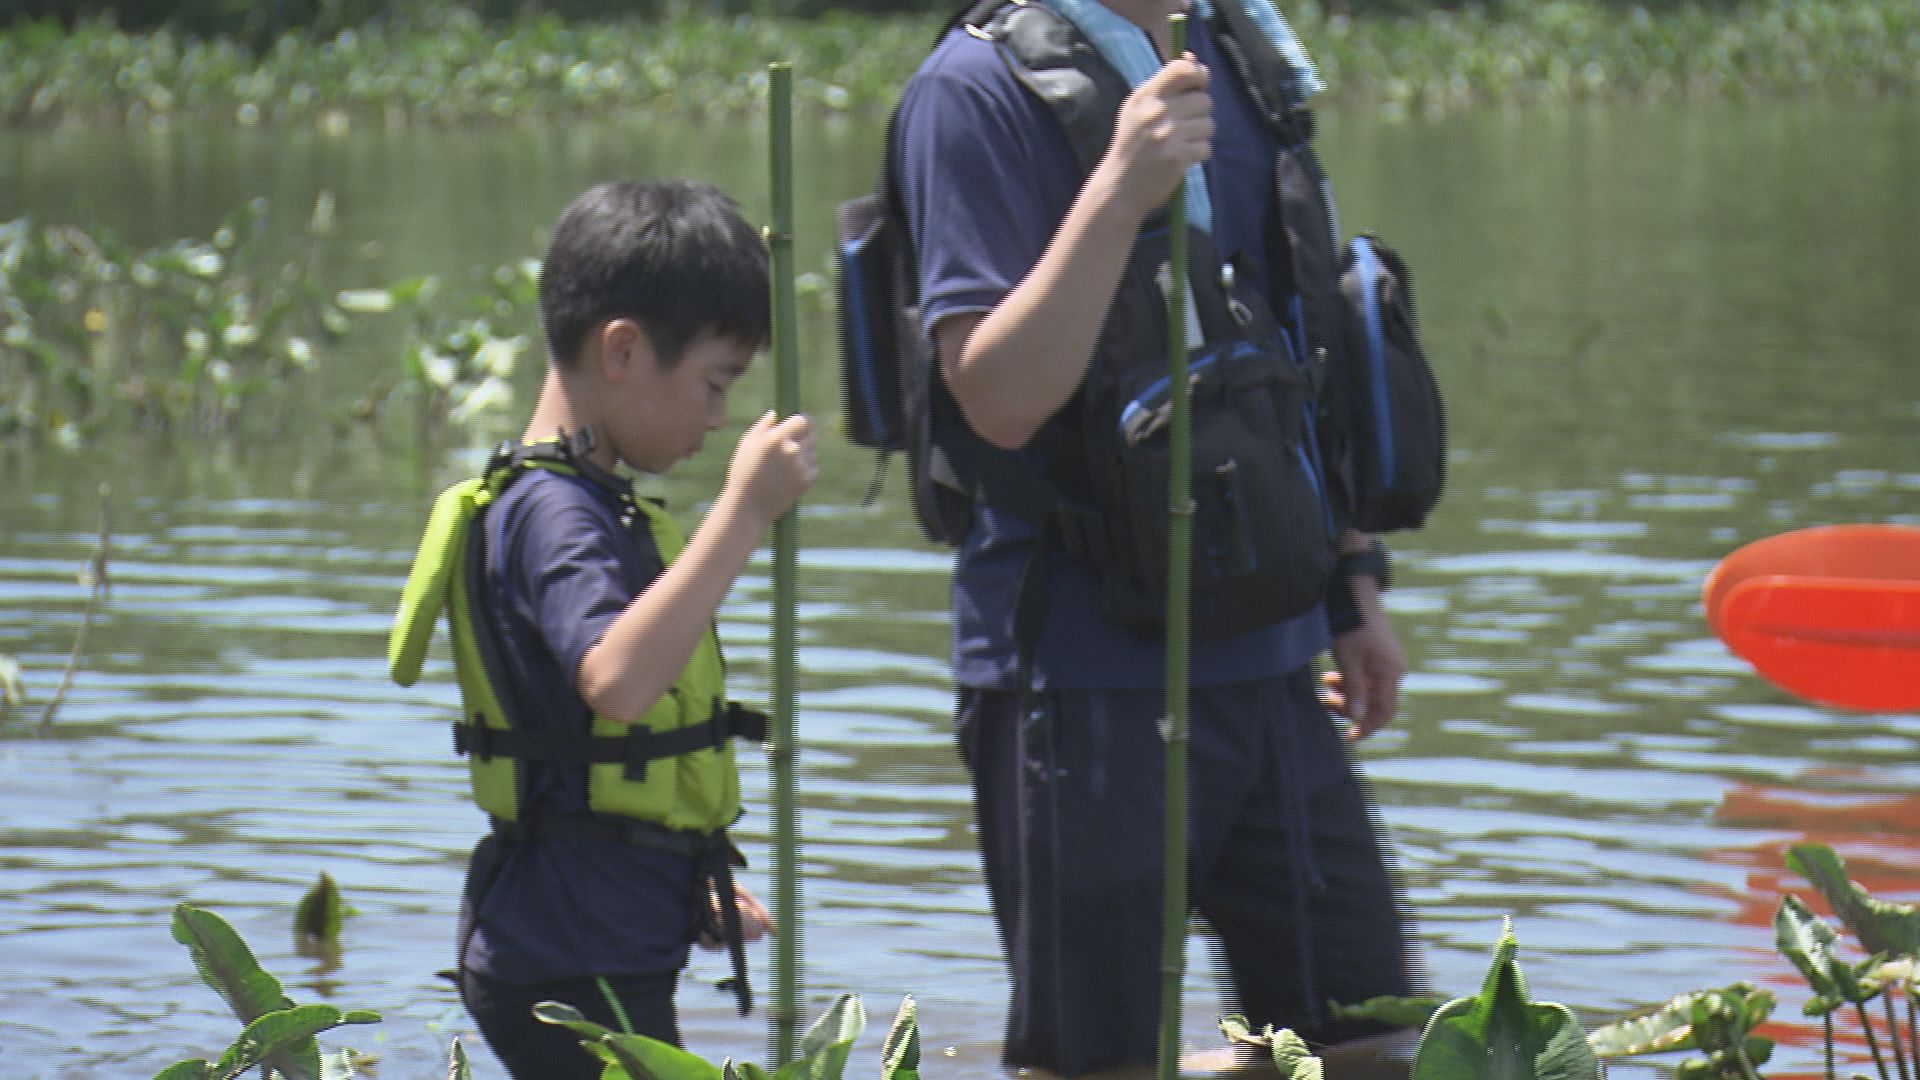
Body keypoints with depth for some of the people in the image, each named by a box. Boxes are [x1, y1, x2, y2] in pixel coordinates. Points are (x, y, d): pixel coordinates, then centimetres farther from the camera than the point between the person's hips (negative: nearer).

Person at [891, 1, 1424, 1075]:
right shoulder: (980, 88, -11)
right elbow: (1000, 398, -20)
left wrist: (1353, 580, 20)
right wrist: (1119, 189, -30)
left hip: (1265, 654, 7)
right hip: (1082, 678, -7)